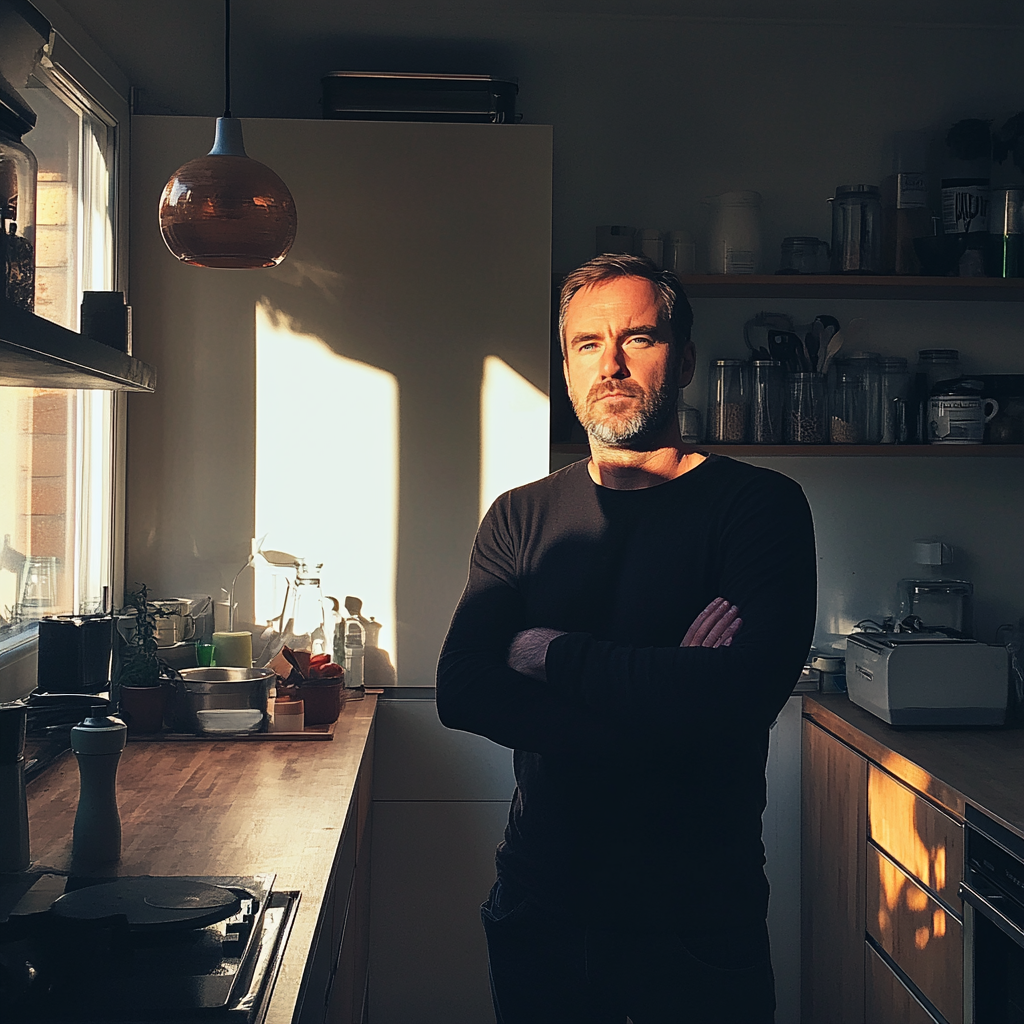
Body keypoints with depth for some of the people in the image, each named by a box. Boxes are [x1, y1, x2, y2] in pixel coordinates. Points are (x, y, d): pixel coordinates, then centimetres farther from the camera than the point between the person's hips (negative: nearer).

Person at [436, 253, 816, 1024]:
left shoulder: (760, 505, -7)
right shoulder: (520, 519, 5)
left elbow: (743, 693, -22)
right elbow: (462, 693, -9)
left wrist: (554, 654, -12)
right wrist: (659, 697, -20)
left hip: (701, 916, -3)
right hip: (542, 898, 3)